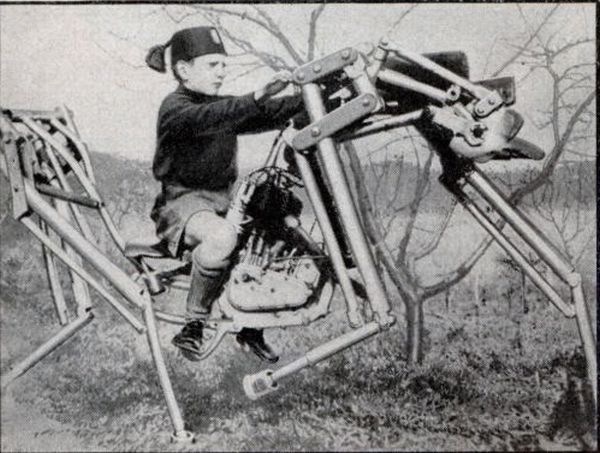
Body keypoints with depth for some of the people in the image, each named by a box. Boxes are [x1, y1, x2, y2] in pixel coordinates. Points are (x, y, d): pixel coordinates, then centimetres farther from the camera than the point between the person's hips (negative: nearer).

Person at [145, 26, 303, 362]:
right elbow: (206, 118, -31)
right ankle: (195, 324, -20)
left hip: (223, 202, 8)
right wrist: (256, 98, -45)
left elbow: (269, 114, 2)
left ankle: (250, 327, 8)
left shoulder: (225, 108, 16)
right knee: (222, 235, -39)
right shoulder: (175, 107, -7)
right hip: (182, 202, -7)